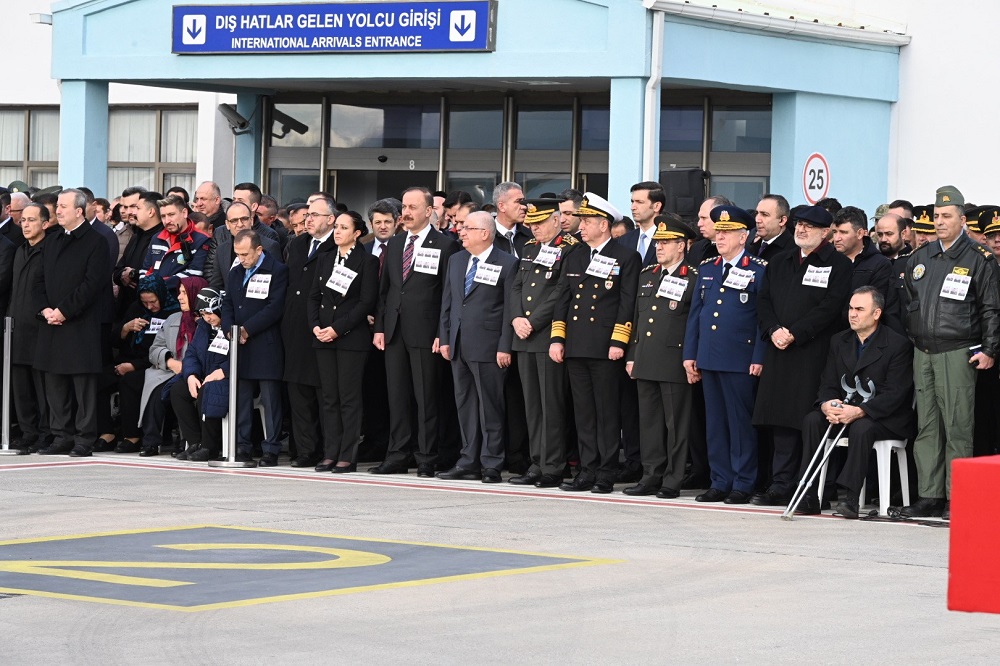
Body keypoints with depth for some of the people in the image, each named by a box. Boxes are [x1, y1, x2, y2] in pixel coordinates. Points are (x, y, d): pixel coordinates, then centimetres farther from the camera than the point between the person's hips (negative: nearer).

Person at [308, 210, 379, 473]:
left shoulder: (367, 261, -3)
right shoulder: (326, 258, 15)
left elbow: (367, 302, -9)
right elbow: (314, 295, 14)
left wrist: (337, 328, -13)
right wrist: (315, 326, -2)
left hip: (351, 337, -6)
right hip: (323, 336, 6)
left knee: (349, 397, -5)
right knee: (329, 397, 5)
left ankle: (348, 456, -3)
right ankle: (330, 454, 8)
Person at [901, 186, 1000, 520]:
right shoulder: (920, 258, 15)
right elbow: (907, 304, 21)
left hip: (957, 354, -5)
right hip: (922, 353, 6)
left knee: (957, 427, -6)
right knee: (927, 427, 6)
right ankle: (929, 495, 10)